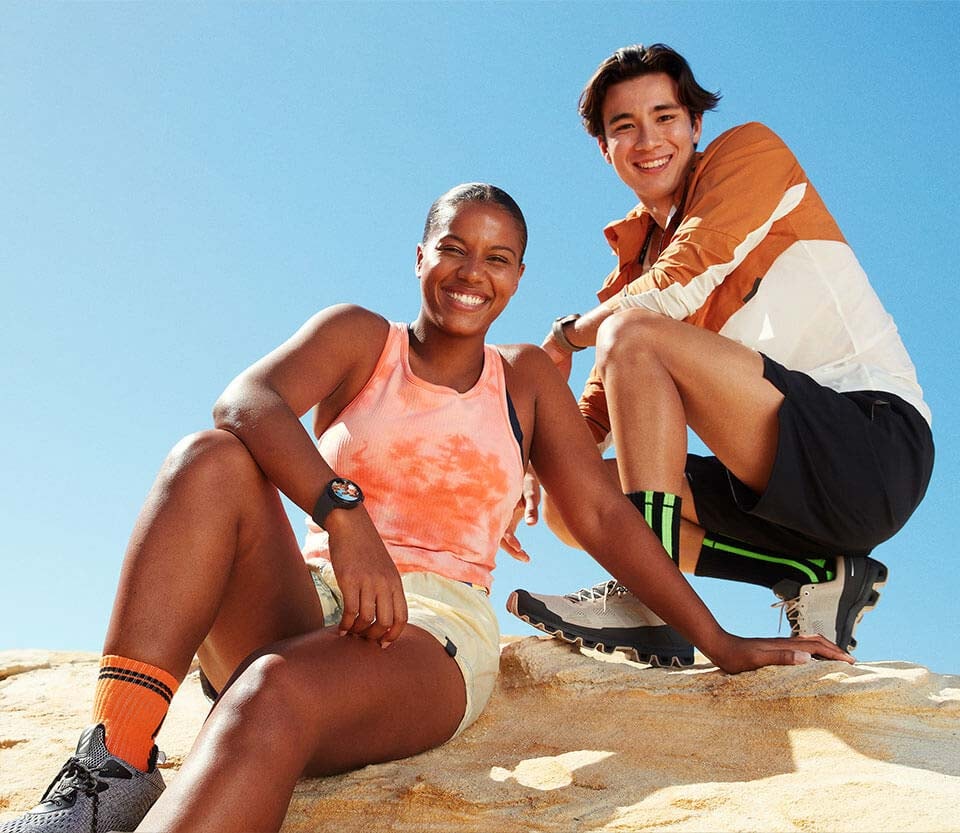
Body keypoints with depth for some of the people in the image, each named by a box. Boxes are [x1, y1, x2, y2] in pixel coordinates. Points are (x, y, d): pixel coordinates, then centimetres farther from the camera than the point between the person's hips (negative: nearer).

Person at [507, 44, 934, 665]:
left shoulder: (751, 150, 3)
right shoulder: (636, 255, 20)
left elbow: (679, 287, -14)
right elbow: (606, 404, 14)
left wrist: (566, 335, 1)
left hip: (875, 440, -8)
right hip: (782, 484, 8)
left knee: (634, 333, -21)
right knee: (569, 502, 1)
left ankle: (649, 600, -25)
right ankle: (815, 575, -5)